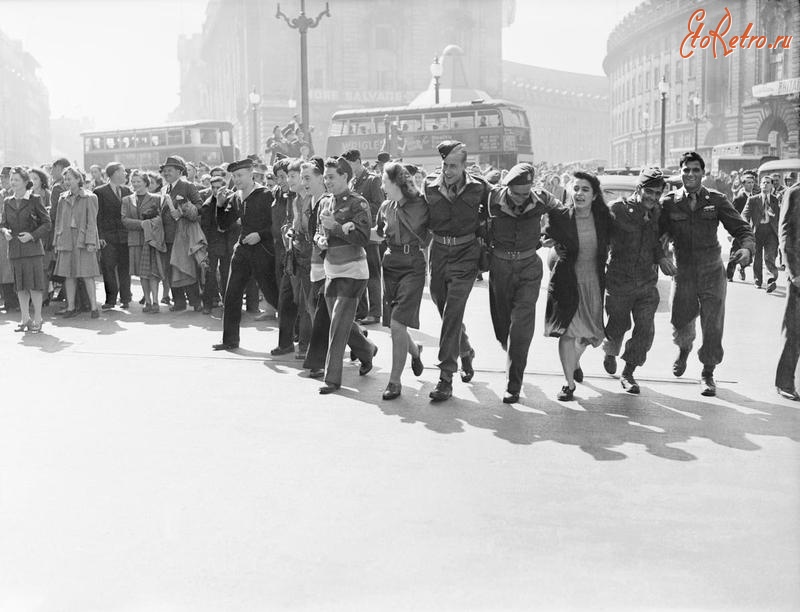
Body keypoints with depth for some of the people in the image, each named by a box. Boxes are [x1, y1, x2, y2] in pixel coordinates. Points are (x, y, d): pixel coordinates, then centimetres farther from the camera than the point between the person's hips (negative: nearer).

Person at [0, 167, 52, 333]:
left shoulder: (34, 200, -3)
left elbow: (47, 223, -2)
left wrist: (32, 235, -14)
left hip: (32, 247, -4)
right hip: (14, 249, 4)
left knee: (34, 284, -5)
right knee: (20, 286, 8)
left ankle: (37, 319, 5)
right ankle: (25, 319, 17)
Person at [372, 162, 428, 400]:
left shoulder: (420, 205, -8)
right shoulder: (386, 208, 7)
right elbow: (378, 233, 24)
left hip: (413, 267, -5)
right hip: (390, 265, 6)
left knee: (397, 324, -13)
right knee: (394, 325, 9)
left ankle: (395, 380, -2)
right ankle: (414, 350, 42)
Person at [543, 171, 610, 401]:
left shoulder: (603, 217, -4)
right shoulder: (559, 216, -12)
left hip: (594, 282, 3)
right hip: (567, 282, -3)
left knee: (588, 332, 14)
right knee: (568, 331, -10)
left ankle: (575, 362, 47)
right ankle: (569, 383, 3)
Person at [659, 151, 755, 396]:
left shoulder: (716, 200, -3)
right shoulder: (669, 202, -4)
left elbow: (741, 228, -6)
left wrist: (747, 248, -25)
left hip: (712, 273, 0)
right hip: (682, 273, 0)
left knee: (712, 327, 2)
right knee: (680, 323, 7)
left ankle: (708, 374, 22)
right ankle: (684, 349, 45)